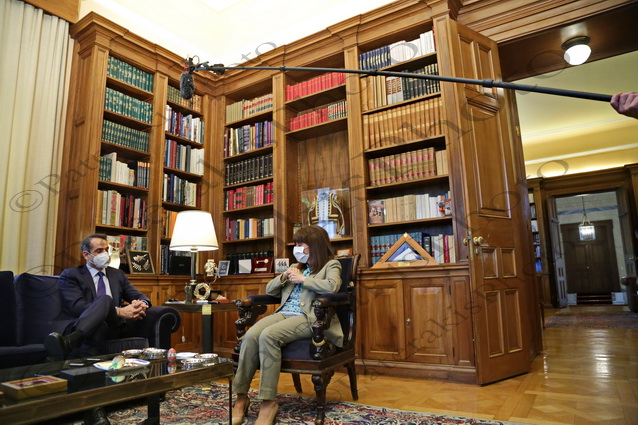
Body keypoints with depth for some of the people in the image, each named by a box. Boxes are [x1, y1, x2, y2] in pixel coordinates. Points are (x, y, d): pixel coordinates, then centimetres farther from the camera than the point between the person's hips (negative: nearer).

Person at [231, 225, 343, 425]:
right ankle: (241, 397, -17)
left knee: (268, 336, -32)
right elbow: (269, 290, 27)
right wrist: (284, 277, 8)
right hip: (284, 313, 6)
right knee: (251, 335, -24)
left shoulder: (331, 265, 8)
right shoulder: (296, 267, 28)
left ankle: (269, 402, -25)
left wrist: (302, 279, -7)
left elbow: (332, 286, -16)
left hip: (309, 317, -6)